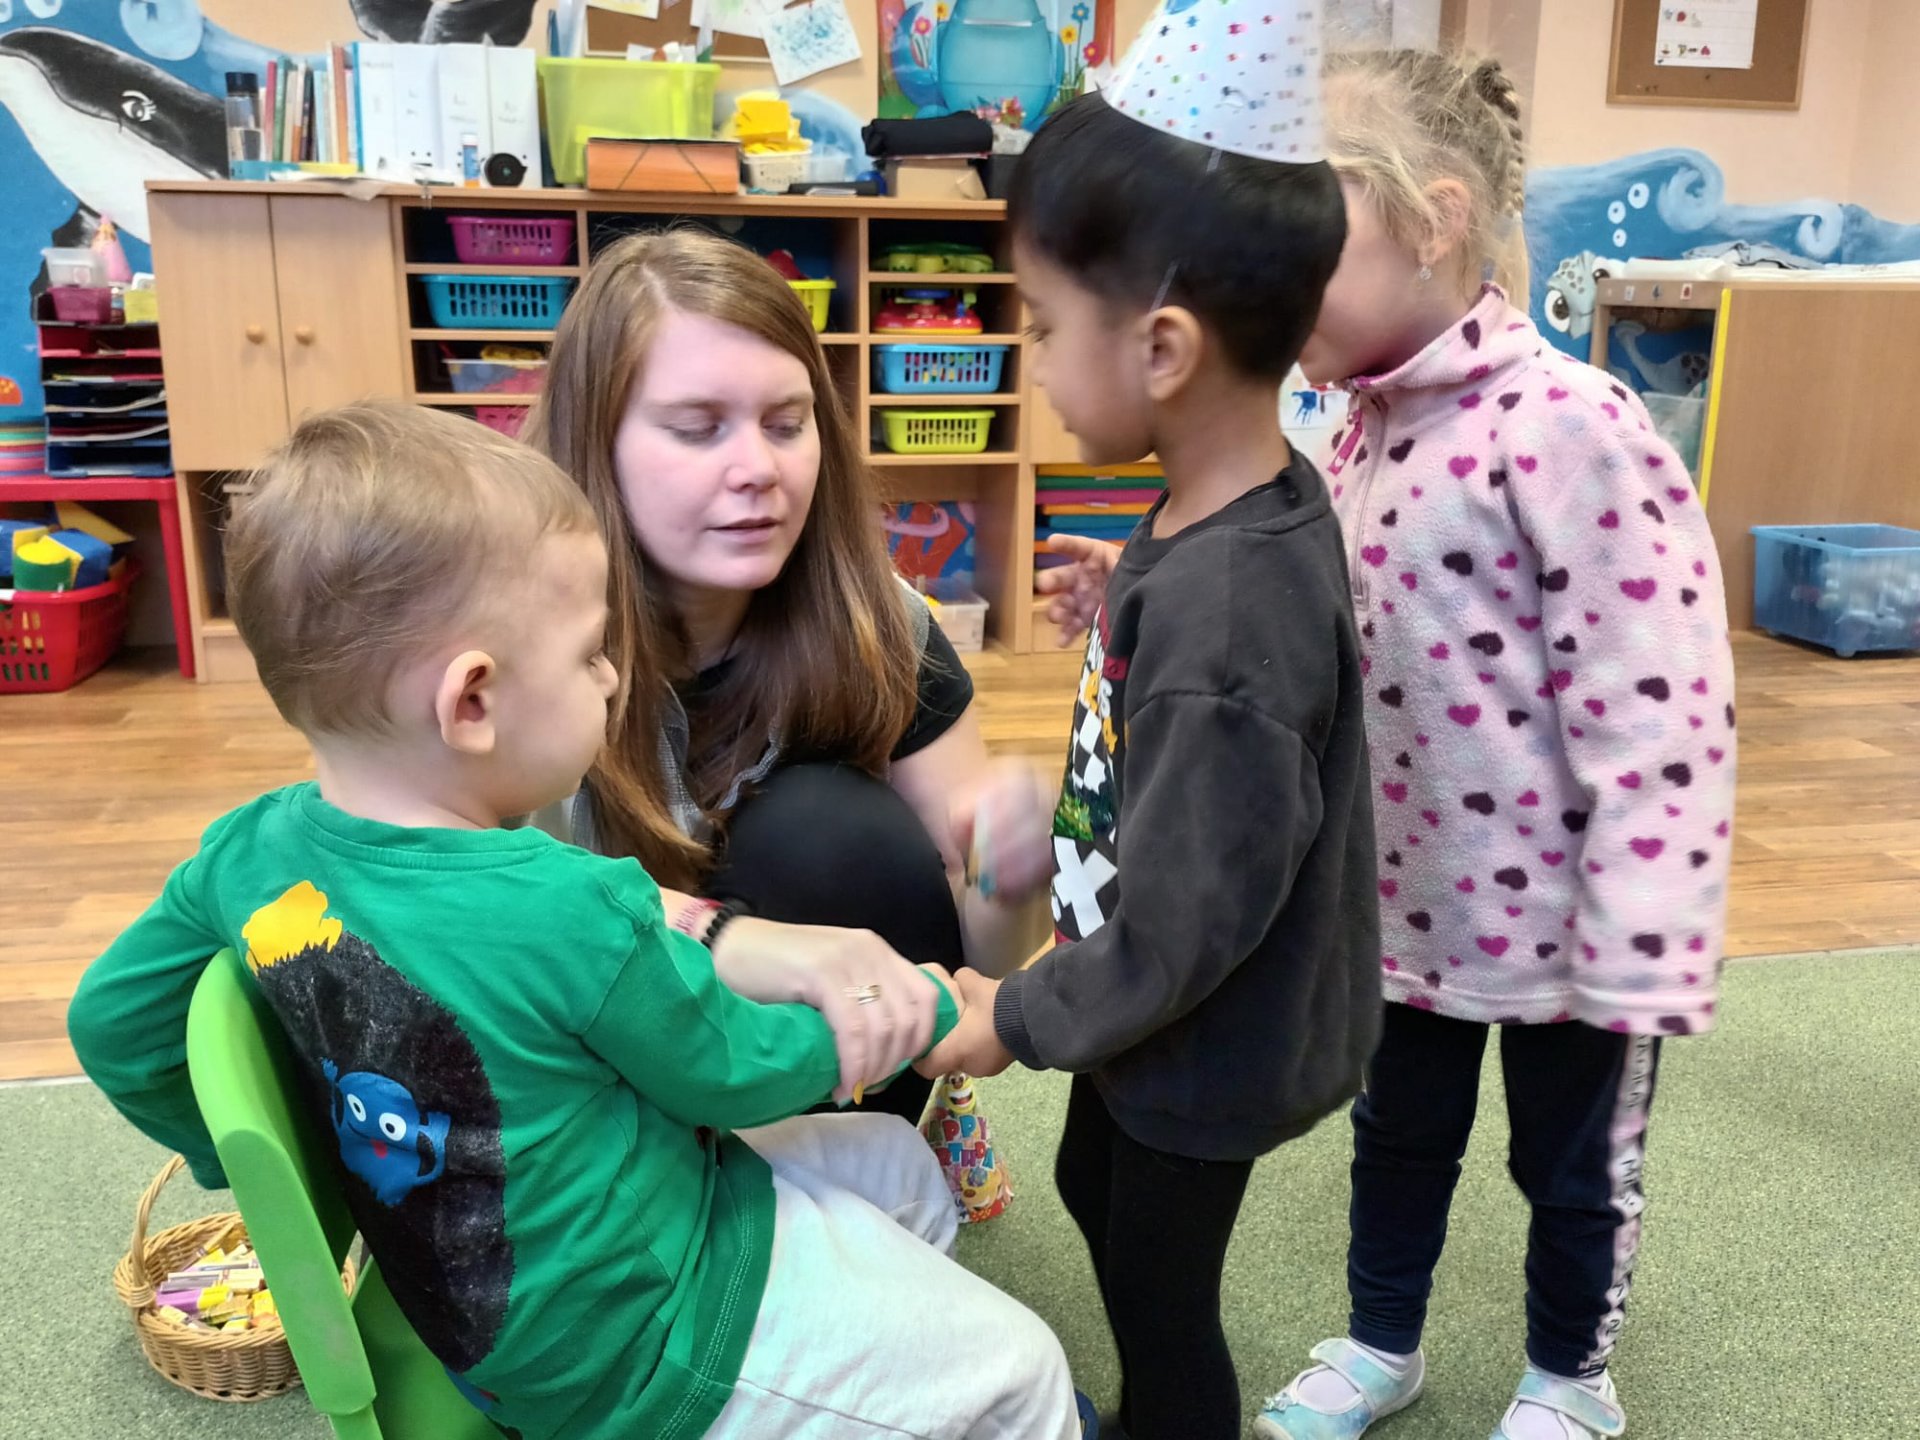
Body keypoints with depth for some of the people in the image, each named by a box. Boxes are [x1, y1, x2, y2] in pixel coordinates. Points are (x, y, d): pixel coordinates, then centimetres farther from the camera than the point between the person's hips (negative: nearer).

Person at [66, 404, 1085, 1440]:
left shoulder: (254, 851, -11)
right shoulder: (571, 916, -31)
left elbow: (111, 1024, 4)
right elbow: (734, 1075, -15)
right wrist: (921, 1007, 1)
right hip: (642, 1351, -8)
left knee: (901, 1170, 22)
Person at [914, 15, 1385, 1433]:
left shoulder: (1221, 623, -37)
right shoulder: (1240, 500, -8)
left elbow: (1179, 932, -29)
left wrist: (1017, 1019, -15)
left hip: (1205, 1050, -9)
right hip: (1152, 1011, 10)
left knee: (1162, 1293, 16)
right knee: (1092, 1188, 31)